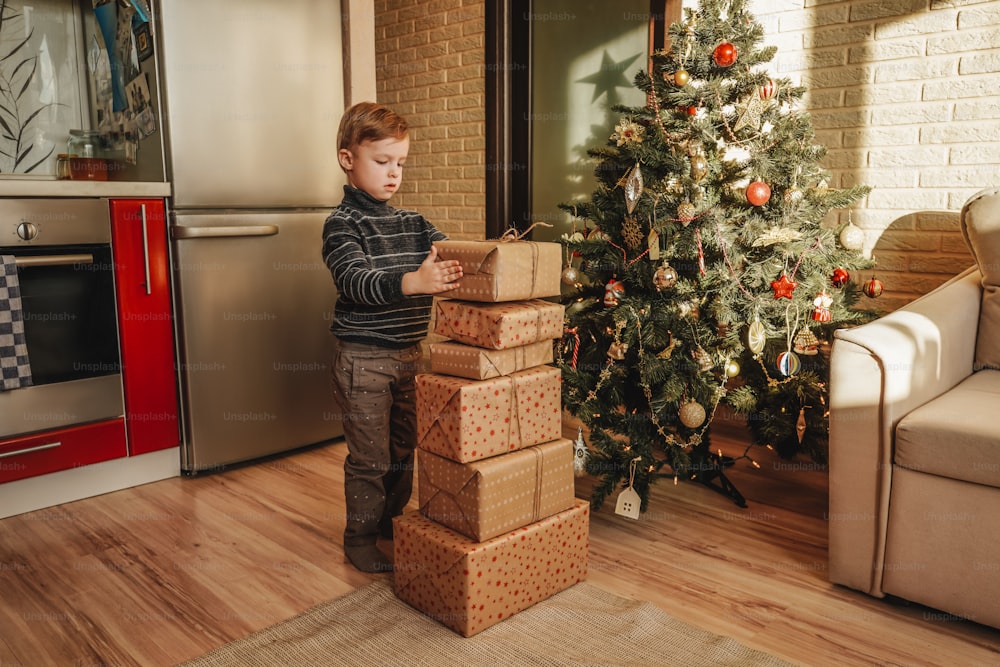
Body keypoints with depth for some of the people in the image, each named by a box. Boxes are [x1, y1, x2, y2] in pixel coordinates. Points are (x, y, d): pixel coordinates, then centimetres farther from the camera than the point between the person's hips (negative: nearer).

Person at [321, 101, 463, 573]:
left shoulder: (412, 223, 10)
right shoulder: (342, 225, -10)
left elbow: (451, 257, 1)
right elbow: (356, 282, -26)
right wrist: (412, 282, -42)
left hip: (409, 355, 6)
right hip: (363, 360, -6)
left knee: (404, 450, 18)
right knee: (370, 457, 4)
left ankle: (391, 523, 37)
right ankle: (360, 539, 23)